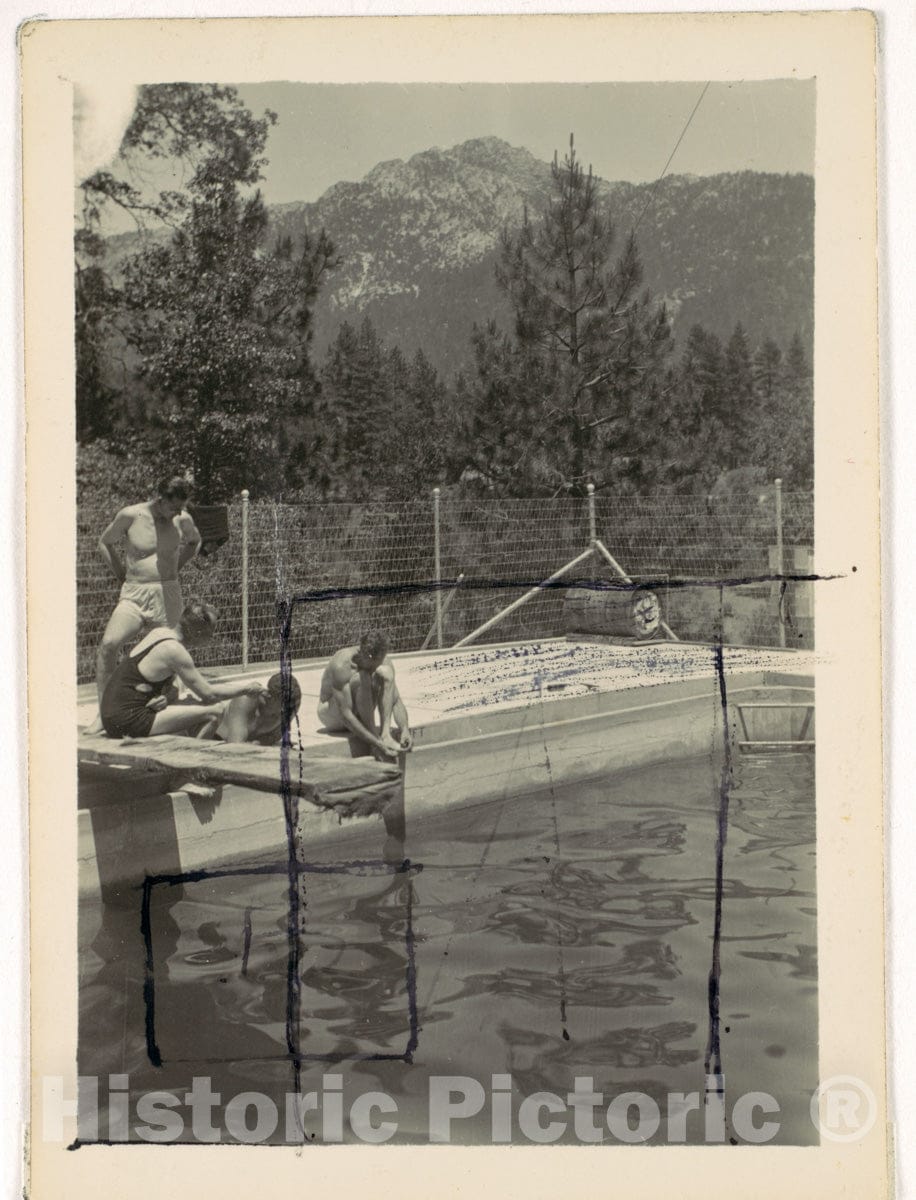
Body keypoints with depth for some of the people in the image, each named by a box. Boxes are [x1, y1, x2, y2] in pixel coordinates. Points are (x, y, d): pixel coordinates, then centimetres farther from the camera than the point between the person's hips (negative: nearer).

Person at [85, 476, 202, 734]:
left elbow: (195, 541, 26)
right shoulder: (130, 515, -4)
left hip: (168, 596, 2)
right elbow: (105, 542, 11)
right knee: (109, 643, -22)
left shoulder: (182, 520, 3)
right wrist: (122, 575, 5)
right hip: (134, 594, -2)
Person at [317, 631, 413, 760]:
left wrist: (405, 729, -29)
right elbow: (345, 714, -34)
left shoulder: (382, 662, -13)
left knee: (385, 671, -18)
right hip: (332, 716, -6)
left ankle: (385, 732, -25)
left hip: (358, 714, 6)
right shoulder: (341, 664, -31)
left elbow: (396, 701, -10)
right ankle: (376, 739, -25)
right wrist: (376, 743, -38)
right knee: (361, 678, -32)